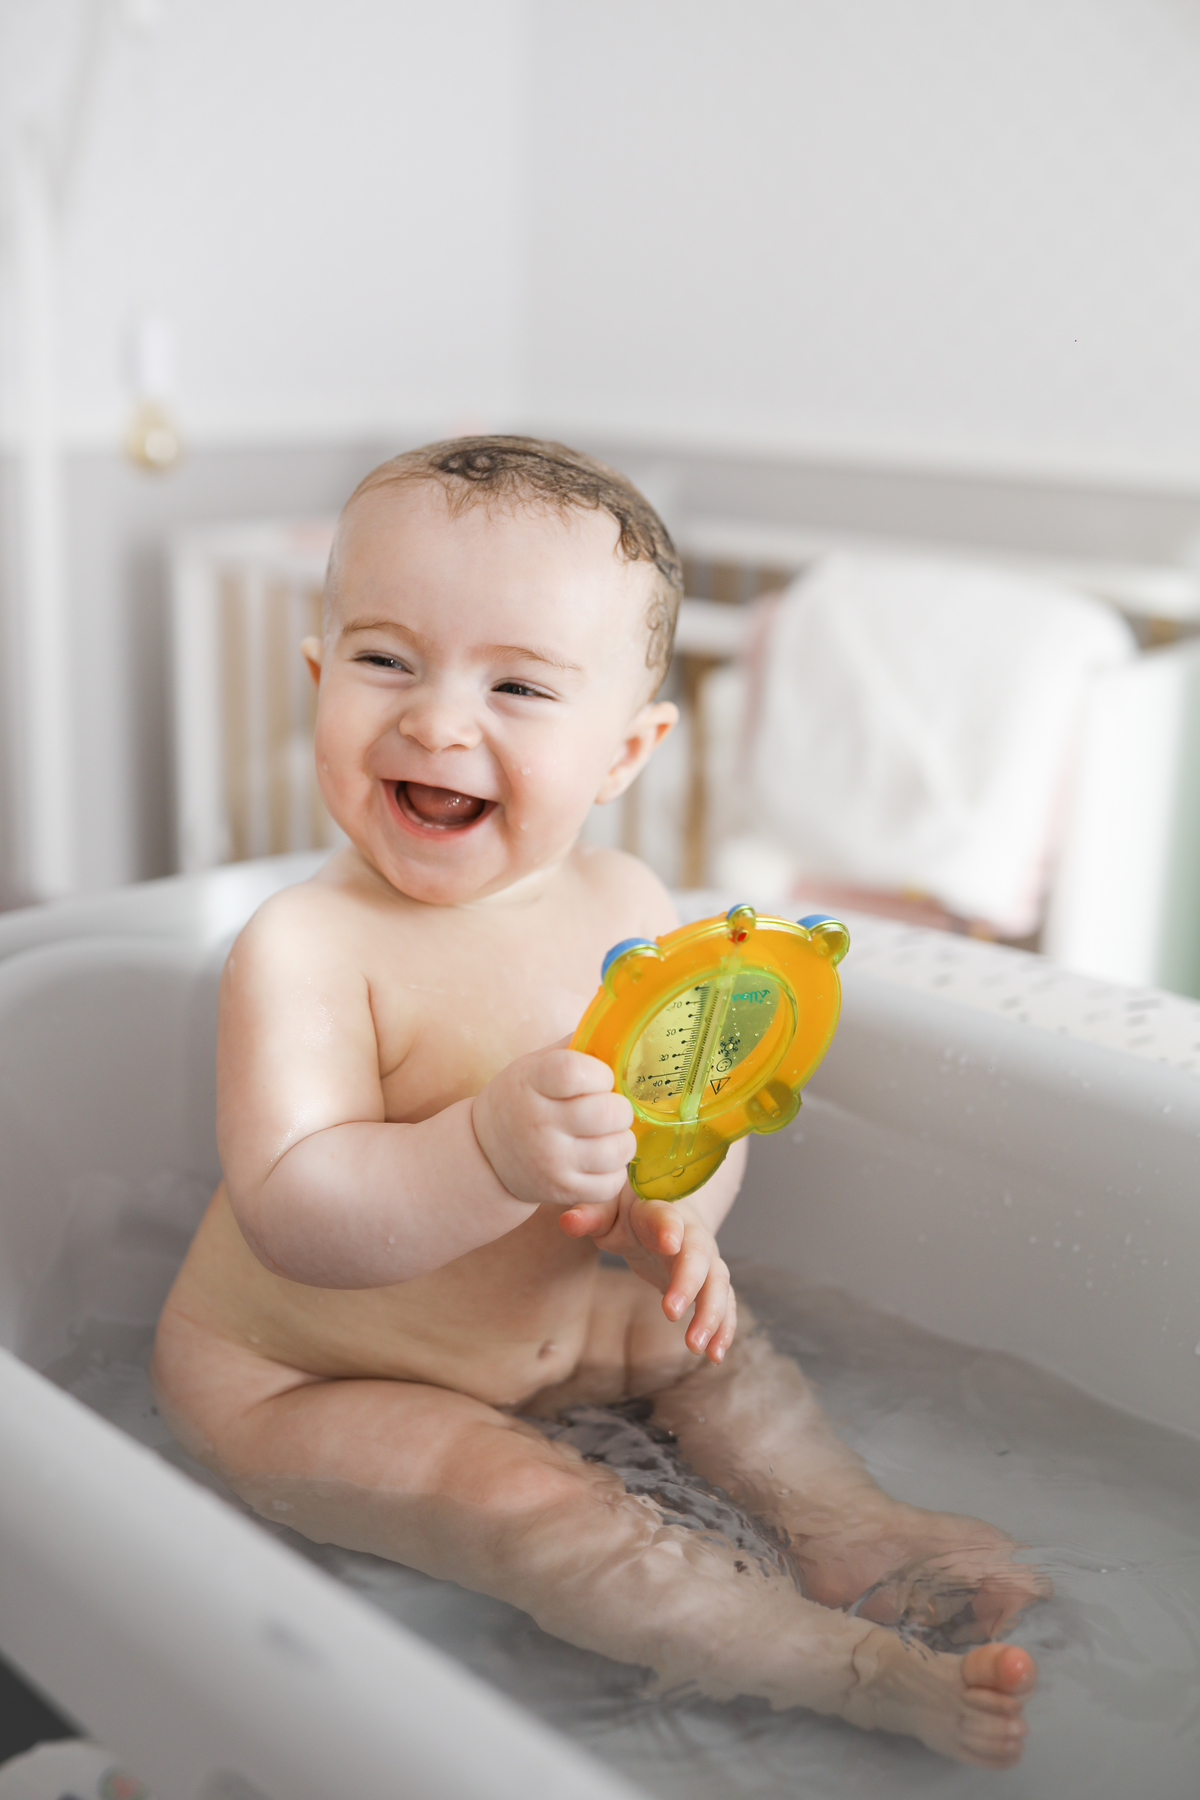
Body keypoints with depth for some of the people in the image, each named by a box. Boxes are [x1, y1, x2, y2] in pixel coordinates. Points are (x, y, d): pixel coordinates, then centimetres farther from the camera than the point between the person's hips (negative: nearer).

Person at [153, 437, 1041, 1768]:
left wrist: (675, 1209, -23)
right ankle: (860, 1674, -14)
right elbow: (292, 1217, -36)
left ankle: (844, 1522, 20)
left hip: (541, 1326, 7)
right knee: (528, 1507, -22)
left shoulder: (625, 909, -8)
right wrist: (494, 1153, -53)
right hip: (294, 1380, -7)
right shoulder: (304, 947, -28)